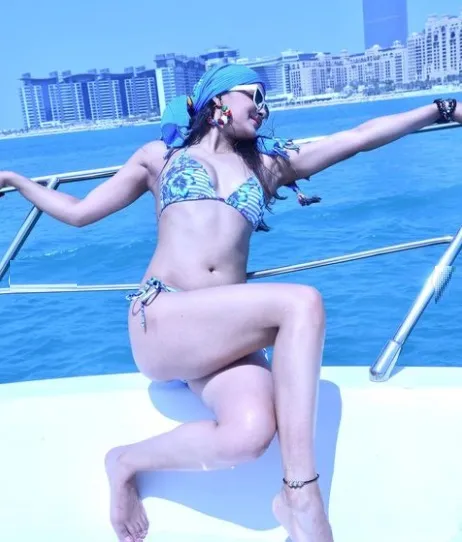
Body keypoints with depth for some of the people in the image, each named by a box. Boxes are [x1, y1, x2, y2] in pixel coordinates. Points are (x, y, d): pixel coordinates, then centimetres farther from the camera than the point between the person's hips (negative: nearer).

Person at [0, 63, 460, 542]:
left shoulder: (268, 165, 22)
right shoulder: (160, 156, 16)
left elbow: (361, 136, 18)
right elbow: (78, 212, 22)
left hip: (224, 331, 3)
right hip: (160, 321, -3)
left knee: (250, 433, -31)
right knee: (302, 304, -28)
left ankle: (127, 462, -2)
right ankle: (301, 495, -19)